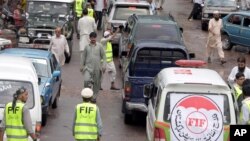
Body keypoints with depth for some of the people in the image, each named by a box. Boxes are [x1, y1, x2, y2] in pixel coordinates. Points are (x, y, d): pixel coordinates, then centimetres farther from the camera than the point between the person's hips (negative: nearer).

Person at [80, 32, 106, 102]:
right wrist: (82, 66, 12)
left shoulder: (99, 46, 2)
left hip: (97, 68, 0)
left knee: (96, 83, 5)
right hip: (88, 67, 0)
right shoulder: (87, 46, 6)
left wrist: (103, 65, -5)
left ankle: (94, 97, 20)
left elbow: (103, 56, 5)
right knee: (86, 80, -19)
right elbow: (84, 56, 14)